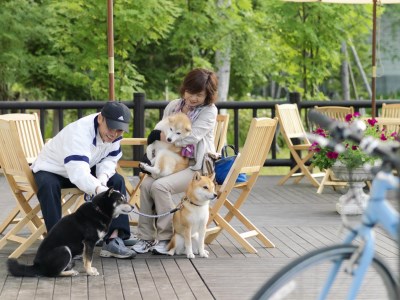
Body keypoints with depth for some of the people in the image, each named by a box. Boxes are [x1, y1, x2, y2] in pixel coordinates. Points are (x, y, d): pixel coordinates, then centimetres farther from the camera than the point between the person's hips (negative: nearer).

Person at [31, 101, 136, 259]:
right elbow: (79, 174, -51)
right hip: (51, 169, -7)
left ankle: (113, 239, -15)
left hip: (84, 167, 7)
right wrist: (99, 189, -68)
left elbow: (109, 159, -6)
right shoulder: (79, 132, -39)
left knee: (117, 181, -11)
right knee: (48, 186, -38)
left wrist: (102, 178, -29)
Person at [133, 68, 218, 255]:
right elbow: (160, 133, 17)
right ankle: (145, 237, -15)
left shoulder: (209, 111, -5)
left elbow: (189, 138, -17)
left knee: (160, 186, -28)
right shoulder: (173, 106, 11)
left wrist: (158, 136, -12)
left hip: (197, 166, -5)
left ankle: (166, 238, -16)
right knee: (146, 184, -23)